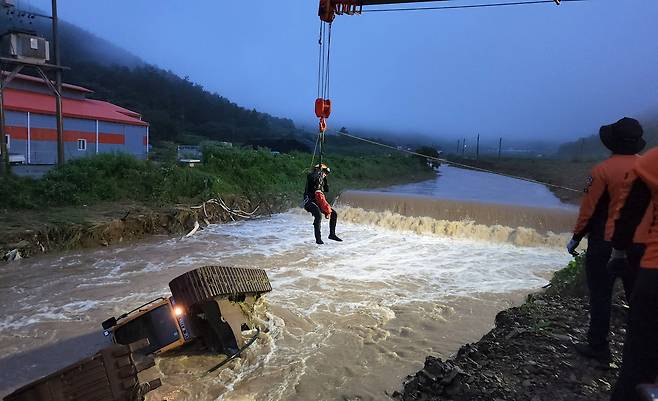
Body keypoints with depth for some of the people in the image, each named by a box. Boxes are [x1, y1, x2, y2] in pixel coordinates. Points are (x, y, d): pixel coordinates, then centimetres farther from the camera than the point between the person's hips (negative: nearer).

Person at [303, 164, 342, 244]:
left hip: (318, 202, 8)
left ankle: (332, 234, 14)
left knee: (334, 214, 3)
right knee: (318, 215, -33)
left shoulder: (321, 179, 20)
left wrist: (324, 179, 11)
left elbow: (327, 189, 17)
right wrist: (319, 171, -15)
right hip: (309, 201, -8)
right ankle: (318, 238, -27)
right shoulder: (311, 175, -3)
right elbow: (312, 178, -28)